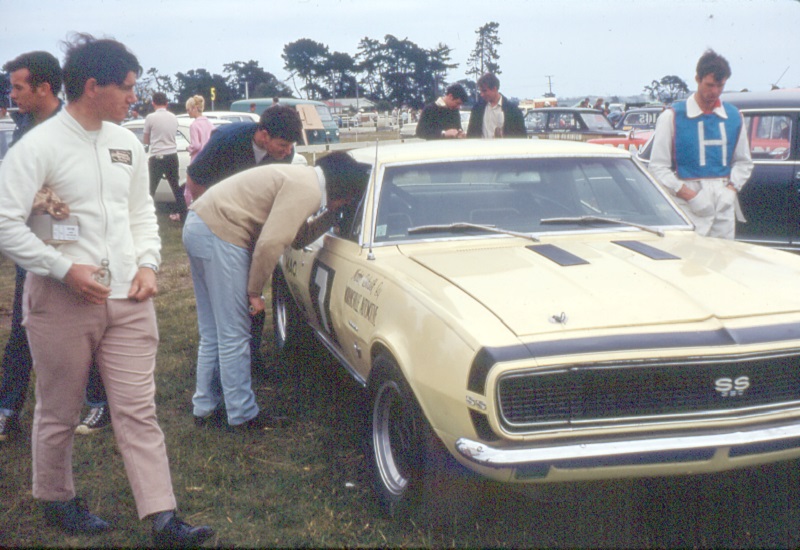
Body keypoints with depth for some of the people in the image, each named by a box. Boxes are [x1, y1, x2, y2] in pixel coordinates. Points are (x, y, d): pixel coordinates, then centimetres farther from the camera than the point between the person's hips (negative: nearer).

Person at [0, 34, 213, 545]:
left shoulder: (126, 143, 9)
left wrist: (148, 263, 3)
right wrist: (65, 269, -18)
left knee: (139, 411, 3)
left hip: (127, 297, 5)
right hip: (63, 300, -5)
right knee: (59, 413, 12)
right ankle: (56, 499, 34)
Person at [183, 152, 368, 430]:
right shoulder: (307, 190, -14)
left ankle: (205, 407, 25)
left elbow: (293, 237, 22)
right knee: (233, 335, 0)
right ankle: (243, 414, 10)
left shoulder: (302, 178, 17)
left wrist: (329, 219, 19)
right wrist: (255, 292, -12)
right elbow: (270, 243, -21)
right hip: (220, 233, -10)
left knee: (212, 334, 16)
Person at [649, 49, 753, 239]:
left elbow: (744, 162, 20)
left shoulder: (734, 117, 13)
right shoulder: (672, 117, 0)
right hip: (687, 210, -4)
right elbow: (658, 167, -3)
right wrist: (690, 195, -11)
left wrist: (731, 190, 1)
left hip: (724, 209, 4)